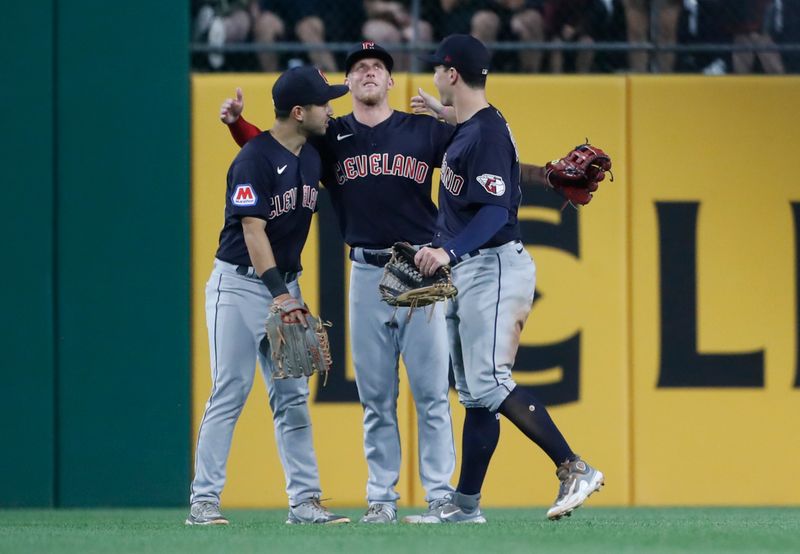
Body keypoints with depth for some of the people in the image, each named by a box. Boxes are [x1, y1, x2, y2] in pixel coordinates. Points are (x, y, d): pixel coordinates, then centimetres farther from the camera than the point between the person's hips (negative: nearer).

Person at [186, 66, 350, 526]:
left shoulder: (313, 159, 7)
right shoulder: (254, 161, -15)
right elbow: (253, 232, -20)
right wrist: (280, 295, -25)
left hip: (286, 283, 7)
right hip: (239, 285, -7)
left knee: (293, 397, 4)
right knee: (230, 393, -8)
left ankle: (304, 500, 5)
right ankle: (204, 501, -5)